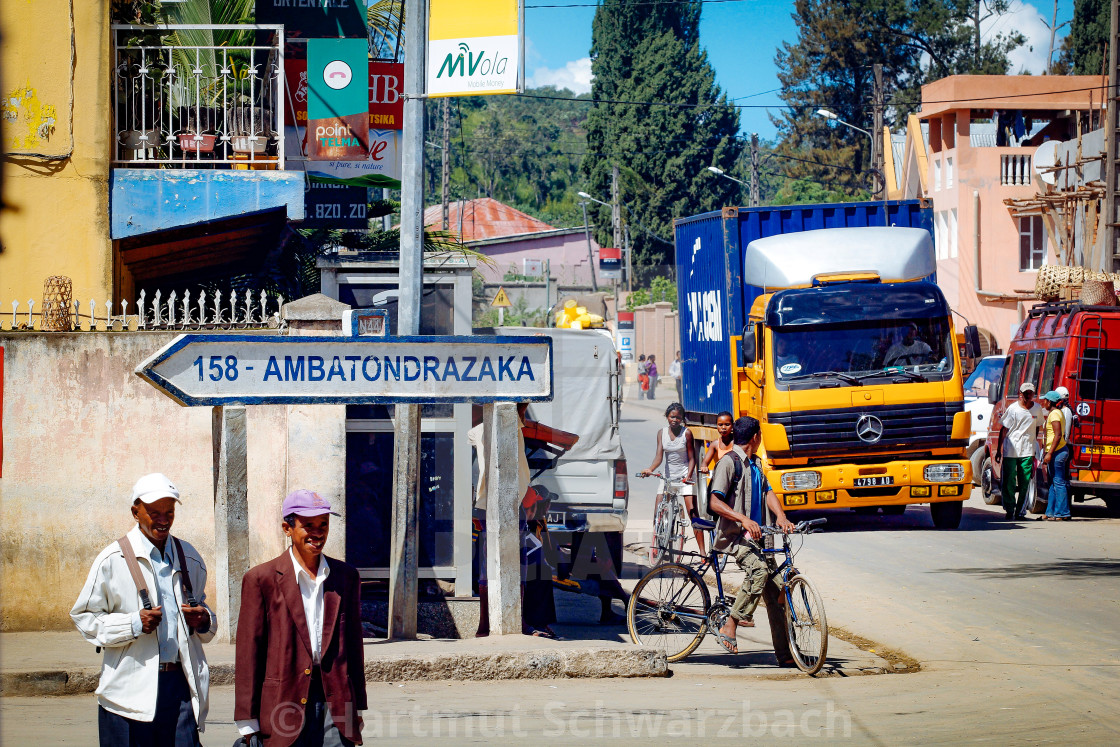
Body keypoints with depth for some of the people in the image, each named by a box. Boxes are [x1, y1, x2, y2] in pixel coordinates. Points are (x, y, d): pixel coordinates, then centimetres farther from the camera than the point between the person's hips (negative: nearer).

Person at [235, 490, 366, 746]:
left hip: (335, 705, 3)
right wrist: (248, 723, -3)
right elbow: (248, 654, 0)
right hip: (285, 703, -3)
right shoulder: (261, 579, 0)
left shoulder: (346, 576, 12)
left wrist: (357, 706, 17)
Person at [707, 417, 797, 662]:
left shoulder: (755, 463, 19)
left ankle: (785, 655, 6)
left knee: (774, 592, 3)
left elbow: (767, 492, 11)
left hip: (753, 535, 8)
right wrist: (744, 520, -29)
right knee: (759, 569, -33)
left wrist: (781, 516, -10)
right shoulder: (729, 462, -9)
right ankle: (729, 627, -24)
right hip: (732, 535, -8)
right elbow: (715, 502, -16)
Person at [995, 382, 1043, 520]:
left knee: (1024, 483, 0)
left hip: (1027, 451, 2)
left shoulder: (1037, 409, 6)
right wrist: (998, 450, -2)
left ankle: (1020, 511, 8)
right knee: (1008, 482, -3)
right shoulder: (1012, 409, -3)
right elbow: (1003, 430, 0)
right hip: (1010, 450, -2)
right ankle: (1009, 510, 7)